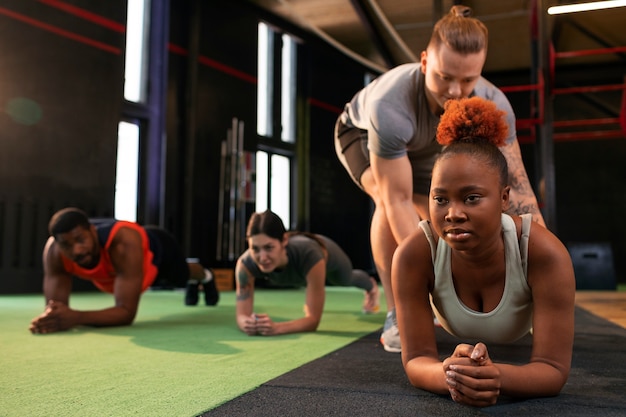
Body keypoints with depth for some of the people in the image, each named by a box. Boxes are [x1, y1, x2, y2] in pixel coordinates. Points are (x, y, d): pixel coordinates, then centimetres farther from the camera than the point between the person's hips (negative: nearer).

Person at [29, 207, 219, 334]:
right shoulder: (53, 250, -39)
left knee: (182, 276, 31)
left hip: (155, 246, -4)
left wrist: (75, 317, -69)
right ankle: (194, 283, 72)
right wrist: (50, 317, -61)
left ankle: (205, 276, 74)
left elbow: (127, 312, -54)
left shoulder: (124, 243, -53)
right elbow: (55, 305, -36)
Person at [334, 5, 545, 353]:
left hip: (422, 149, 5)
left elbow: (516, 184, -33)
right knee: (387, 200, -33)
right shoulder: (390, 106, -46)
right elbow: (398, 202, -42)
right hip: (362, 133, -5)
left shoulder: (493, 104, -33)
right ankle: (396, 316, -22)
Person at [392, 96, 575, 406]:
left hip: (524, 335, 1)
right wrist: (450, 373, -62)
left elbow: (555, 369, -43)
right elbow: (416, 359, -38)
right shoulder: (414, 253, -43)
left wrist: (497, 376, -65)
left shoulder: (544, 253, -45)